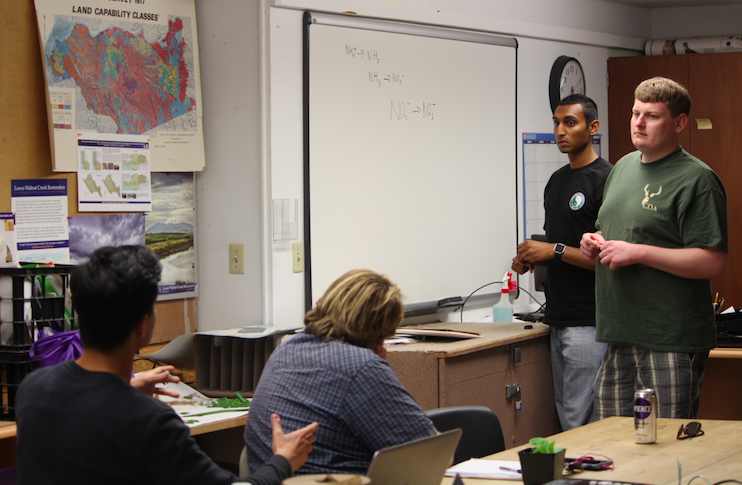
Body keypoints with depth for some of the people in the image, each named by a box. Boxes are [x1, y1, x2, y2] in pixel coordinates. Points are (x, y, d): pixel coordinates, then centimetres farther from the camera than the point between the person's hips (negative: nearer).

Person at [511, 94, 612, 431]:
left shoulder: (606, 179, -11)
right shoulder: (557, 180, 17)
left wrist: (556, 251, -18)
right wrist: (530, 259, 6)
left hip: (588, 323, -9)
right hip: (558, 318, 9)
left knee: (580, 420, -8)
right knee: (565, 413, 12)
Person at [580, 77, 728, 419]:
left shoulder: (696, 179, -10)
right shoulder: (623, 167, 16)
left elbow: (713, 263, -18)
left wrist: (638, 253, -19)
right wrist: (594, 242, 8)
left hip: (671, 343, -8)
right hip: (618, 339, 8)